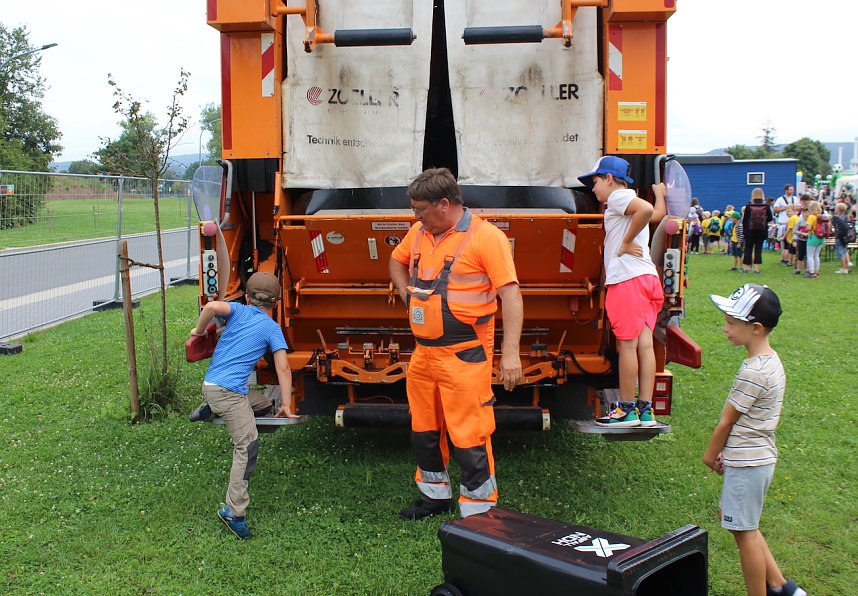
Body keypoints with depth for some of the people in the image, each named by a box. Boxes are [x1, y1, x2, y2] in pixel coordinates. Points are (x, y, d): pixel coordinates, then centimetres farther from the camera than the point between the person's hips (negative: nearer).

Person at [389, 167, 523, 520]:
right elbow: (397, 261, 30)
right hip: (423, 353, 8)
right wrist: (406, 294, 13)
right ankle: (435, 496, 38)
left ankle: (480, 512, 11)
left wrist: (510, 353, -23)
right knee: (423, 430, 19)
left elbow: (510, 295, -17)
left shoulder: (485, 237, -13)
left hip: (464, 355, -8)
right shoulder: (418, 233, 8)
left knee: (468, 436, -4)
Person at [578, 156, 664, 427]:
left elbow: (646, 209, -24)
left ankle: (627, 410, 3)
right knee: (644, 343, 6)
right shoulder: (629, 203, 23)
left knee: (627, 344, -4)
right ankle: (645, 409, 7)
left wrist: (627, 242, -16)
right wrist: (660, 194, 48)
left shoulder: (618, 196, -5)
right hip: (648, 277, 9)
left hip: (628, 280, -9)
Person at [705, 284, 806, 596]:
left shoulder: (753, 372, -25)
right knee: (737, 522, 21)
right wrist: (726, 451, 11)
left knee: (745, 532, 4)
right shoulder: (772, 360, 5)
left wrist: (711, 454, 1)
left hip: (746, 463, -10)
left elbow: (726, 421, -14)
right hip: (761, 456, 10)